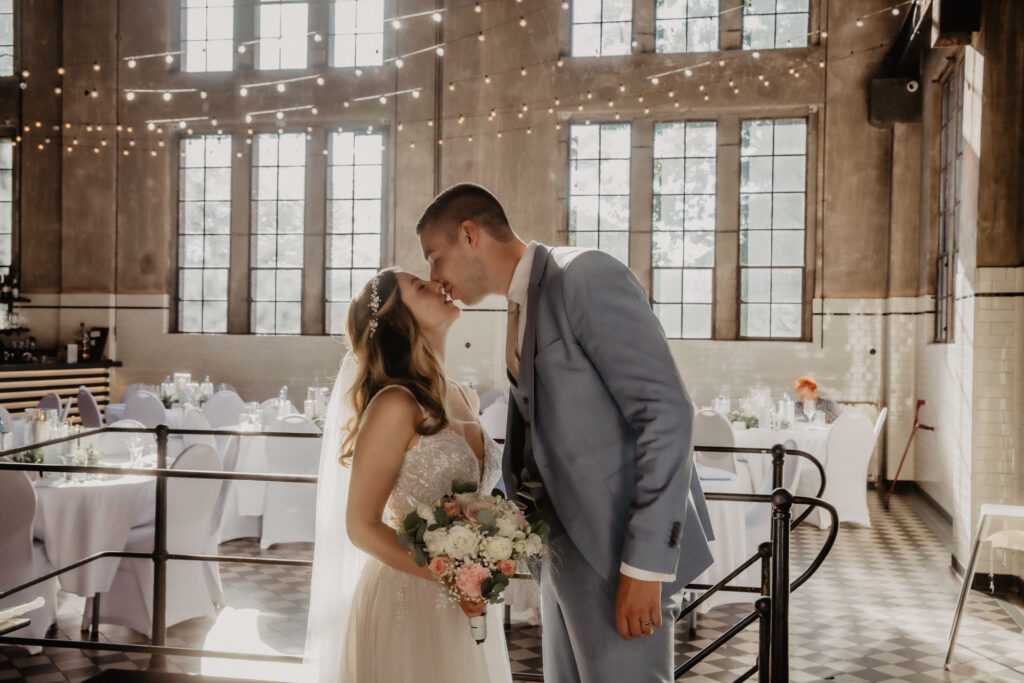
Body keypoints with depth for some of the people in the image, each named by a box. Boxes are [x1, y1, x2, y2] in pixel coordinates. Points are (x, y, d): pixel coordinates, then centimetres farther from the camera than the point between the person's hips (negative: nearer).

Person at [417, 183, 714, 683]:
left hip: (619, 550, -9)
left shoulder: (586, 277, -13)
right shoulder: (521, 310, 15)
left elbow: (667, 412, -19)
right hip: (564, 549, 9)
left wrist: (645, 564, -21)